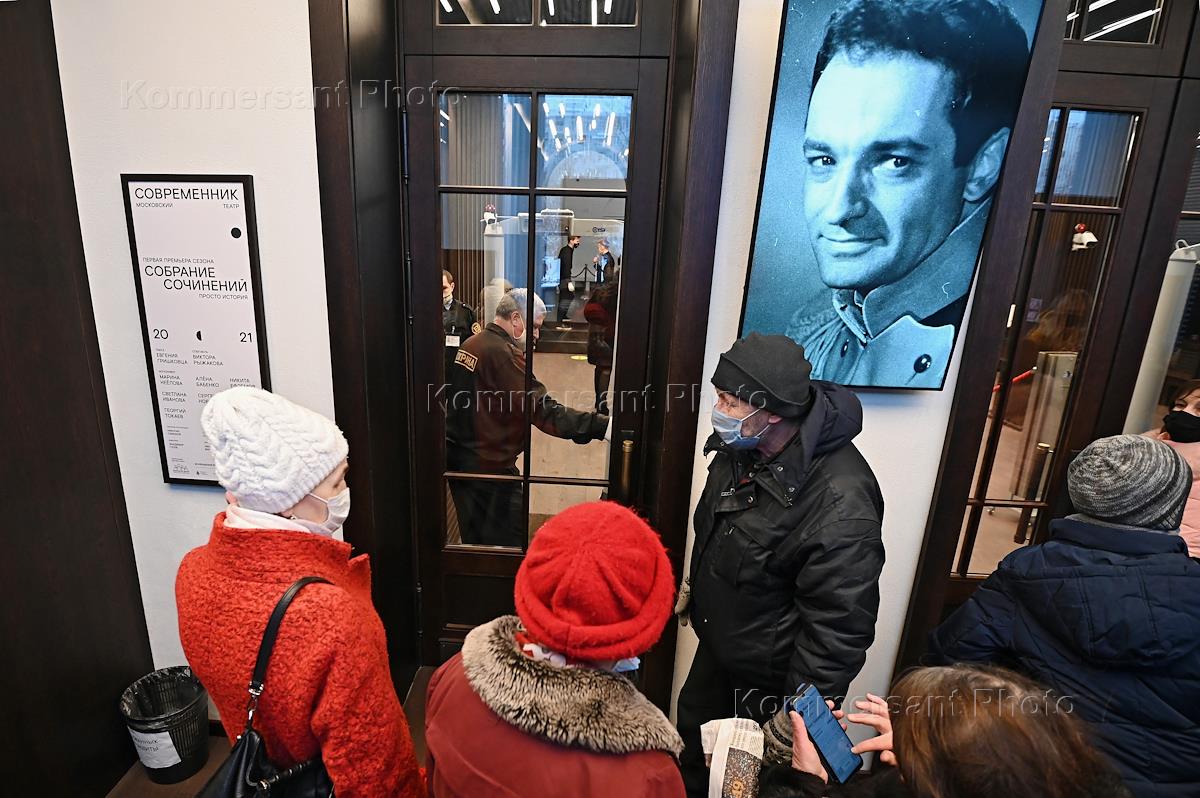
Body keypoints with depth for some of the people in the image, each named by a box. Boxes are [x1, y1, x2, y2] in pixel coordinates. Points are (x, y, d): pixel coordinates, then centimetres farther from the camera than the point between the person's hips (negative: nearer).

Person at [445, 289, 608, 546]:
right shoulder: (504, 354, -21)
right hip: (490, 467, -9)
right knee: (508, 543, 6)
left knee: (473, 537, 22)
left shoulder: (469, 345, 6)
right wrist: (603, 426, -31)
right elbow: (544, 412, -28)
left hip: (456, 458, 9)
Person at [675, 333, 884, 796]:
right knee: (692, 731, 29)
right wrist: (695, 581, 20)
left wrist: (799, 711, -19)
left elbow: (839, 627, -28)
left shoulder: (841, 502, -37)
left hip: (770, 679, -7)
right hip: (717, 645, 8)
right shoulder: (741, 446, -11)